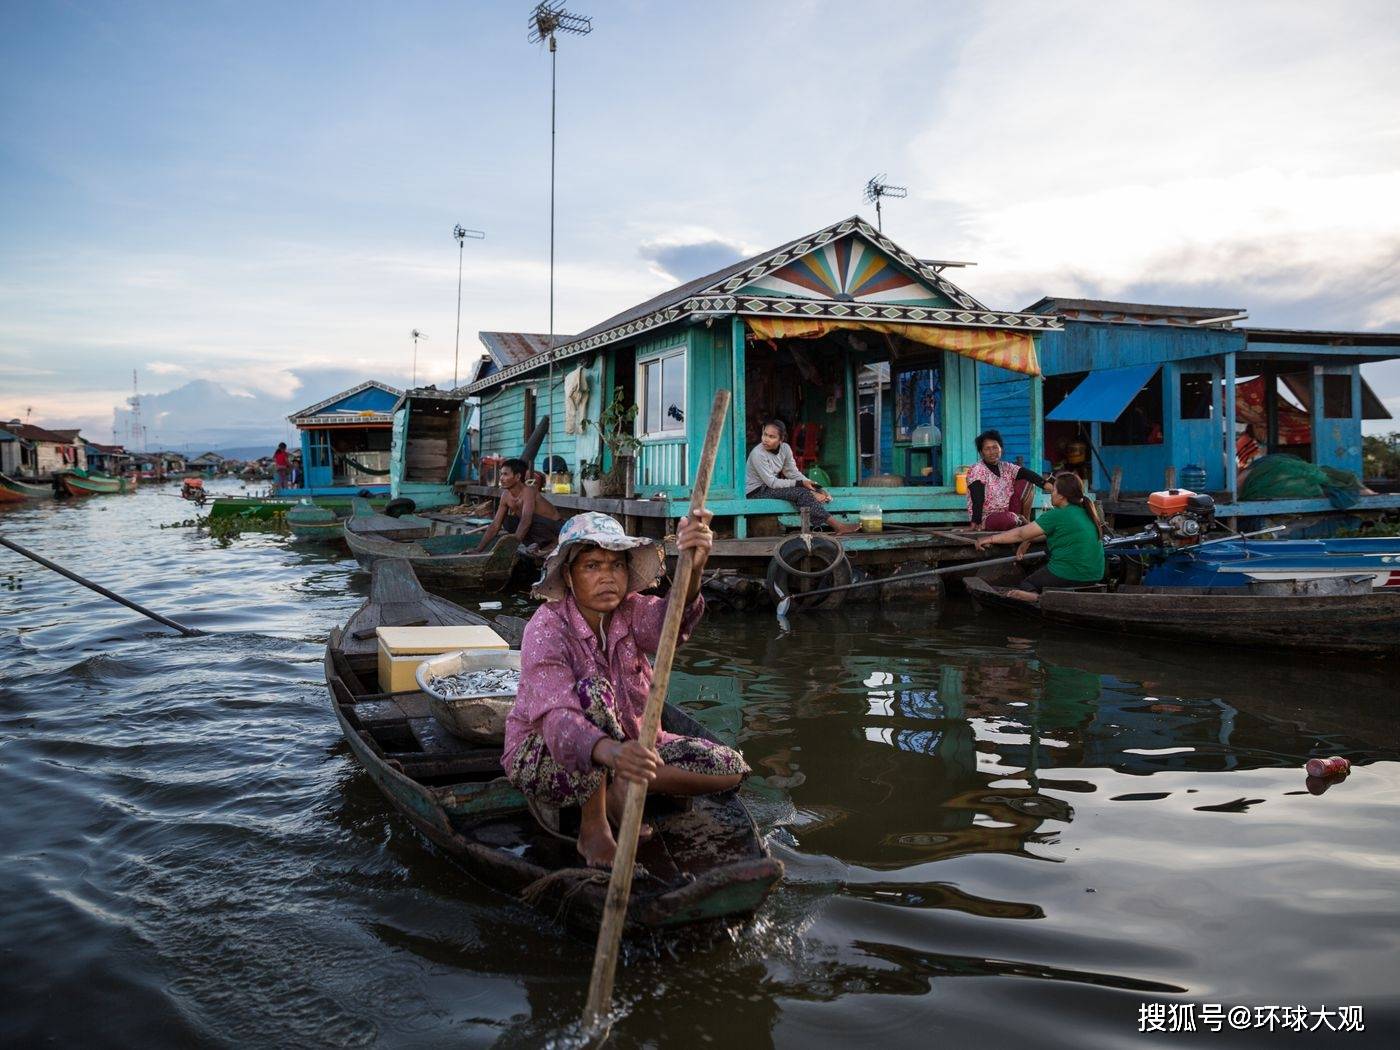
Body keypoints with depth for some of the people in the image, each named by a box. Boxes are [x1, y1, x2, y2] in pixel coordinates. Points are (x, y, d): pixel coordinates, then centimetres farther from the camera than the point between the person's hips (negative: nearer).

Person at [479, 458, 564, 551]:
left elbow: (526, 521, -38)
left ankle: (552, 543, -12)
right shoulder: (506, 495, -3)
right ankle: (540, 544, -1)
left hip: (555, 527, -8)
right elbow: (495, 525, 1)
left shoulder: (528, 491, -26)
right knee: (507, 522, -6)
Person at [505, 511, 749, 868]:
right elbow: (557, 719, -39)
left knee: (730, 768, -9)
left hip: (624, 745, 5)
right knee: (592, 691, -37)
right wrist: (610, 753, -60)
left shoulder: (628, 611, -9)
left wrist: (692, 569, -56)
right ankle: (593, 829, -24)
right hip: (543, 757, -5)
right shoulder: (546, 629, -23)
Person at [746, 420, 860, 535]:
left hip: (770, 486, 8)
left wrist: (808, 483, -15)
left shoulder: (785, 448, -1)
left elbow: (792, 472, 3)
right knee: (800, 493, -24)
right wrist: (800, 483, -21)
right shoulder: (757, 454, -21)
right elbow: (772, 483, -22)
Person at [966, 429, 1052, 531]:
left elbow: (1026, 473, -10)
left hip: (1006, 512, 7)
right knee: (1008, 518, -38)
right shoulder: (977, 470, -12)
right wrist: (976, 522, -32)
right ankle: (1019, 521, -4)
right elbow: (977, 499, -24)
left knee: (1024, 481, 1)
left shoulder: (1006, 467, 7)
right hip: (985, 518, -7)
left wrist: (1044, 483, -28)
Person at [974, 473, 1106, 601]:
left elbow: (1021, 534, -8)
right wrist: (1028, 541, 18)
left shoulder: (1058, 515, -14)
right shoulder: (1085, 512, 9)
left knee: (1025, 584, 12)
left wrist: (991, 539, 1)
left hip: (1069, 576, -8)